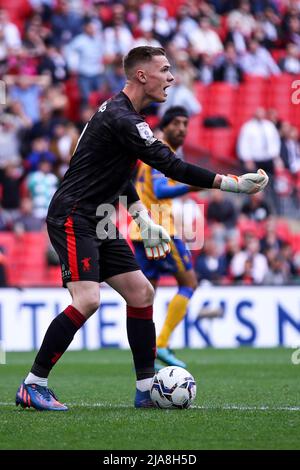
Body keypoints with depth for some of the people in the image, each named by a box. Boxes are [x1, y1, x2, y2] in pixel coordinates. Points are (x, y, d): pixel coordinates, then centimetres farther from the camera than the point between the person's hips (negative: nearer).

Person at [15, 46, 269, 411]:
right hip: (72, 219, -11)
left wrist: (143, 218, 10)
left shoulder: (123, 113, 14)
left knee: (141, 293, 6)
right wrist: (233, 183, -22)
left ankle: (146, 390, 10)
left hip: (96, 222, 11)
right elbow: (171, 166, -24)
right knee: (87, 299, -22)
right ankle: (32, 387, -14)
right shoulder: (121, 118, -19)